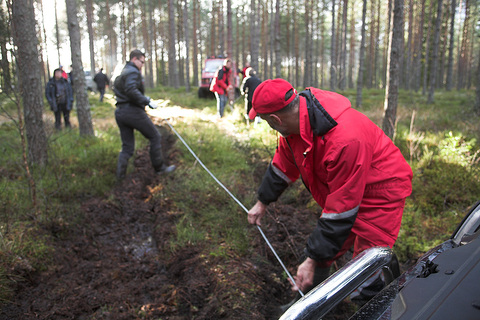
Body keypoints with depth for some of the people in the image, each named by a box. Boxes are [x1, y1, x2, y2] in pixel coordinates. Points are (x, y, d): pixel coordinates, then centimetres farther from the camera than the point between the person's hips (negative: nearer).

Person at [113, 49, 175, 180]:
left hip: (120, 113, 9)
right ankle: (159, 167, 13)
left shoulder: (122, 73, 22)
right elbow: (131, 91, -24)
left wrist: (144, 99, 17)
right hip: (133, 111, -9)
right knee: (155, 137, 5)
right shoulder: (133, 72, -10)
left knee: (127, 147, 12)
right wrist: (147, 101, -20)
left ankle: (120, 175, 6)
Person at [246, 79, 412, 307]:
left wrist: (313, 259, -25)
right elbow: (283, 166, 7)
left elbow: (341, 210, -32)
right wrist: (262, 202, 18)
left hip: (380, 193, -8)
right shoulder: (296, 120, -12)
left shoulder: (346, 139, -39)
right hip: (340, 189, 8)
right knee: (320, 248, 16)